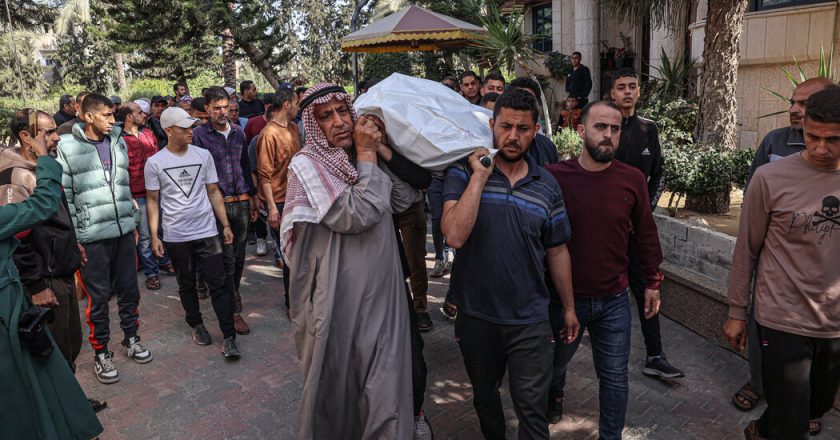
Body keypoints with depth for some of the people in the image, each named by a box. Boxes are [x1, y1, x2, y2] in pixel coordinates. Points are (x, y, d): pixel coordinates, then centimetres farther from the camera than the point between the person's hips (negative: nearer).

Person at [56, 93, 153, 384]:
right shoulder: (67, 148, -7)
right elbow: (63, 197, -7)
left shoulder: (118, 142, 9)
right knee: (98, 296, 5)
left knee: (129, 289, 14)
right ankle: (101, 353, 20)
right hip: (92, 236, -5)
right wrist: (72, 238, -9)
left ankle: (131, 339, 32)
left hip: (123, 231, 5)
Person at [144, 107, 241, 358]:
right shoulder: (154, 163, -3)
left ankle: (229, 337, 0)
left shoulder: (203, 155, 0)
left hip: (207, 231, 0)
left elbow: (214, 192, 6)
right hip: (176, 236, 0)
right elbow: (153, 201, 3)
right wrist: (154, 236, -2)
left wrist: (226, 225, 2)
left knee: (219, 284, -3)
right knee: (186, 285, 14)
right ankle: (197, 325, 33)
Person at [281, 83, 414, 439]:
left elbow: (406, 198, 7)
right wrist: (367, 155, -12)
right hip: (339, 297, -5)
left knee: (385, 385, 9)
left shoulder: (362, 158, 11)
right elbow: (357, 215, -21)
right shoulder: (306, 164, -10)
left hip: (382, 292, 5)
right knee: (336, 383, 12)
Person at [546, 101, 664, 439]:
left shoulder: (632, 179, -7)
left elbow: (646, 234, 4)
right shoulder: (555, 176, -13)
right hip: (564, 297, 0)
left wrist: (652, 282, 9)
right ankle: (554, 396, 56)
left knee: (614, 377, 12)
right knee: (554, 364, 23)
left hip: (615, 300, 1)